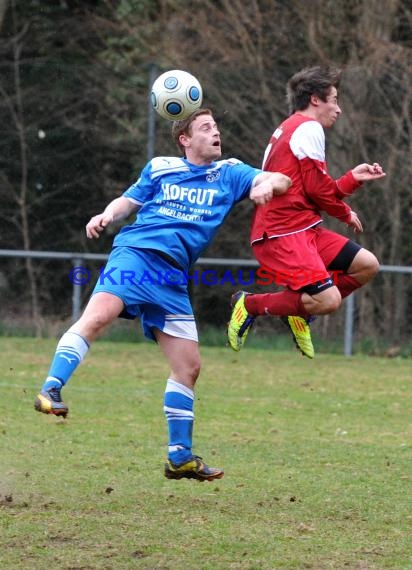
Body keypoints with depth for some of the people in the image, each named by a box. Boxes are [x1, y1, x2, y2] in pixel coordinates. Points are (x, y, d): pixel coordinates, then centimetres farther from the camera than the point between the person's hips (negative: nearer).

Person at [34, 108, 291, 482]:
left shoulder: (229, 173, 18)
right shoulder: (160, 168, 15)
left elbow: (280, 180, 8)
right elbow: (129, 201, 21)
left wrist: (269, 184, -16)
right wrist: (107, 216, -1)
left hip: (174, 276, 4)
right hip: (136, 252, -4)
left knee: (189, 366, 3)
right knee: (98, 315, -32)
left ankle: (180, 457, 12)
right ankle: (51, 390, -35)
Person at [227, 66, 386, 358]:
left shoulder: (288, 130, 24)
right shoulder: (309, 128, -8)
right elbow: (317, 188, -12)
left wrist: (354, 178, 18)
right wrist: (346, 213, 4)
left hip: (302, 228, 10)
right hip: (283, 233, -10)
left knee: (367, 265, 6)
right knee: (329, 300, -20)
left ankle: (301, 310, 13)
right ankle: (250, 304, -4)